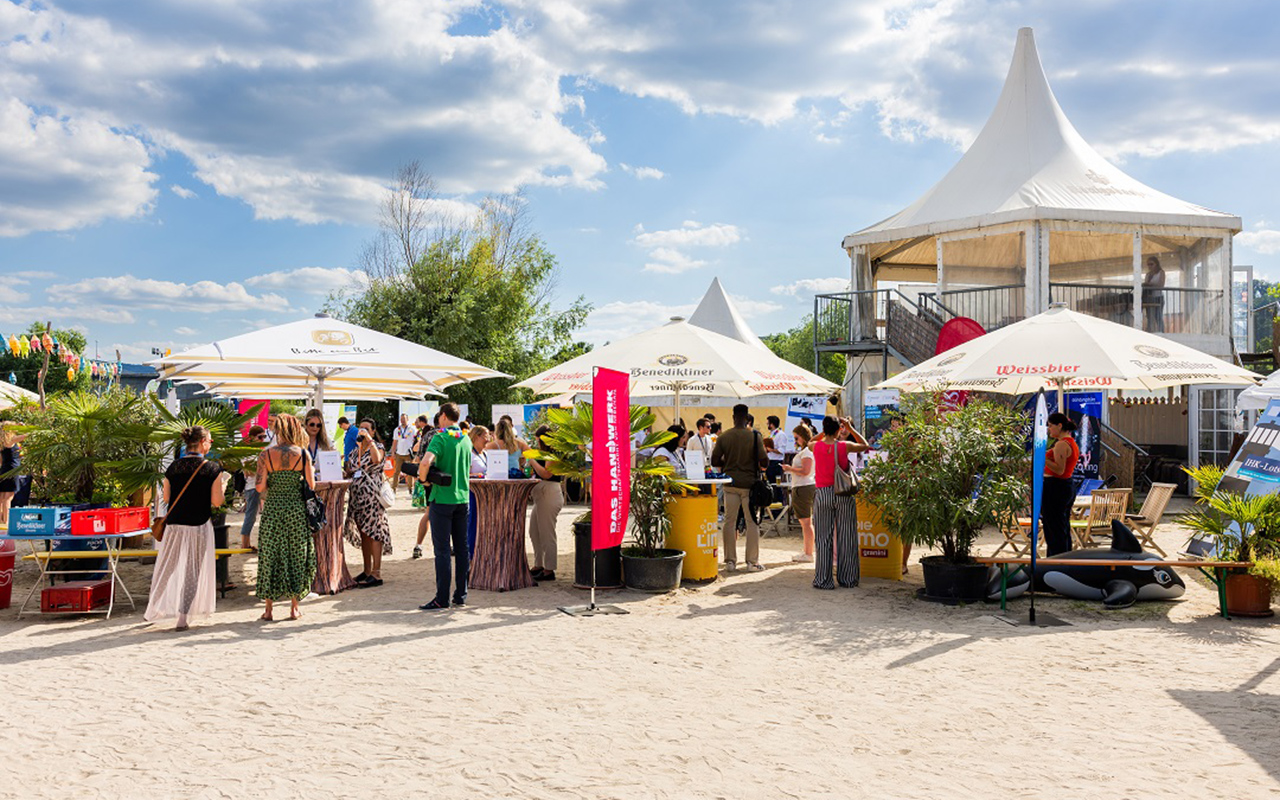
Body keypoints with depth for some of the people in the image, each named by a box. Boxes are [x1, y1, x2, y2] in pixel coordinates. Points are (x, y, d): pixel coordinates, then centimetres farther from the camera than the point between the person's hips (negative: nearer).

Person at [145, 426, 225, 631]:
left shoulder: (173, 467, 2)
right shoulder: (212, 469, -9)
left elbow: (166, 497, 5)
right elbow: (217, 501, -10)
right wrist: (223, 488, 8)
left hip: (174, 525, 3)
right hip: (199, 526, -3)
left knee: (167, 568, 16)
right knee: (193, 572, 5)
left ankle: (153, 610, 19)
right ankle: (183, 617, 4)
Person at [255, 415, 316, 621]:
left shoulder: (266, 454, -4)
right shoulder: (302, 453, -4)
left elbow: (260, 486, -8)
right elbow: (311, 485, -3)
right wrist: (312, 471, 17)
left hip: (272, 508, 0)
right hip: (296, 509, 0)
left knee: (270, 556, 8)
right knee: (297, 555, 10)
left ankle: (269, 609, 11)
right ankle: (294, 607, 14)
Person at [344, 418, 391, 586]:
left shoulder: (378, 447, -3)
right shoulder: (355, 450, 16)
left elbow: (377, 459, -27)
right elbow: (349, 471, 23)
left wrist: (368, 439, -24)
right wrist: (343, 472, 1)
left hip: (372, 495, -7)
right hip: (357, 495, 7)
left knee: (373, 531, -9)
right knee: (363, 533, 10)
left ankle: (376, 574, -8)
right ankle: (367, 571, 18)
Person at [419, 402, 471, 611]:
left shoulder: (441, 437, -12)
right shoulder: (466, 439, 9)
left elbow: (426, 462, -27)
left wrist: (422, 478, -9)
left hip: (442, 498, -6)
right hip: (463, 498, 6)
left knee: (442, 550, -3)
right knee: (461, 548, 10)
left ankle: (442, 599, -1)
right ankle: (461, 595, 15)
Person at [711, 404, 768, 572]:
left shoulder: (723, 437, -1)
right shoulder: (755, 436, -8)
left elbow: (714, 461, 0)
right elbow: (764, 460, -8)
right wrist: (759, 466, 13)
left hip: (730, 483, 2)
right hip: (749, 483, -2)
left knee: (729, 522, 8)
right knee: (752, 522, 6)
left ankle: (730, 561, 10)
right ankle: (752, 561, 7)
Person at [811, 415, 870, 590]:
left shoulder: (816, 446, -5)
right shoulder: (845, 446, -7)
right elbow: (864, 445, 13)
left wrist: (825, 432, 18)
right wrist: (850, 428, 14)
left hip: (822, 493, 0)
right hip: (843, 493, 0)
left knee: (823, 538, 6)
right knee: (845, 537, 9)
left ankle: (823, 580, 6)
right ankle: (847, 577, 15)